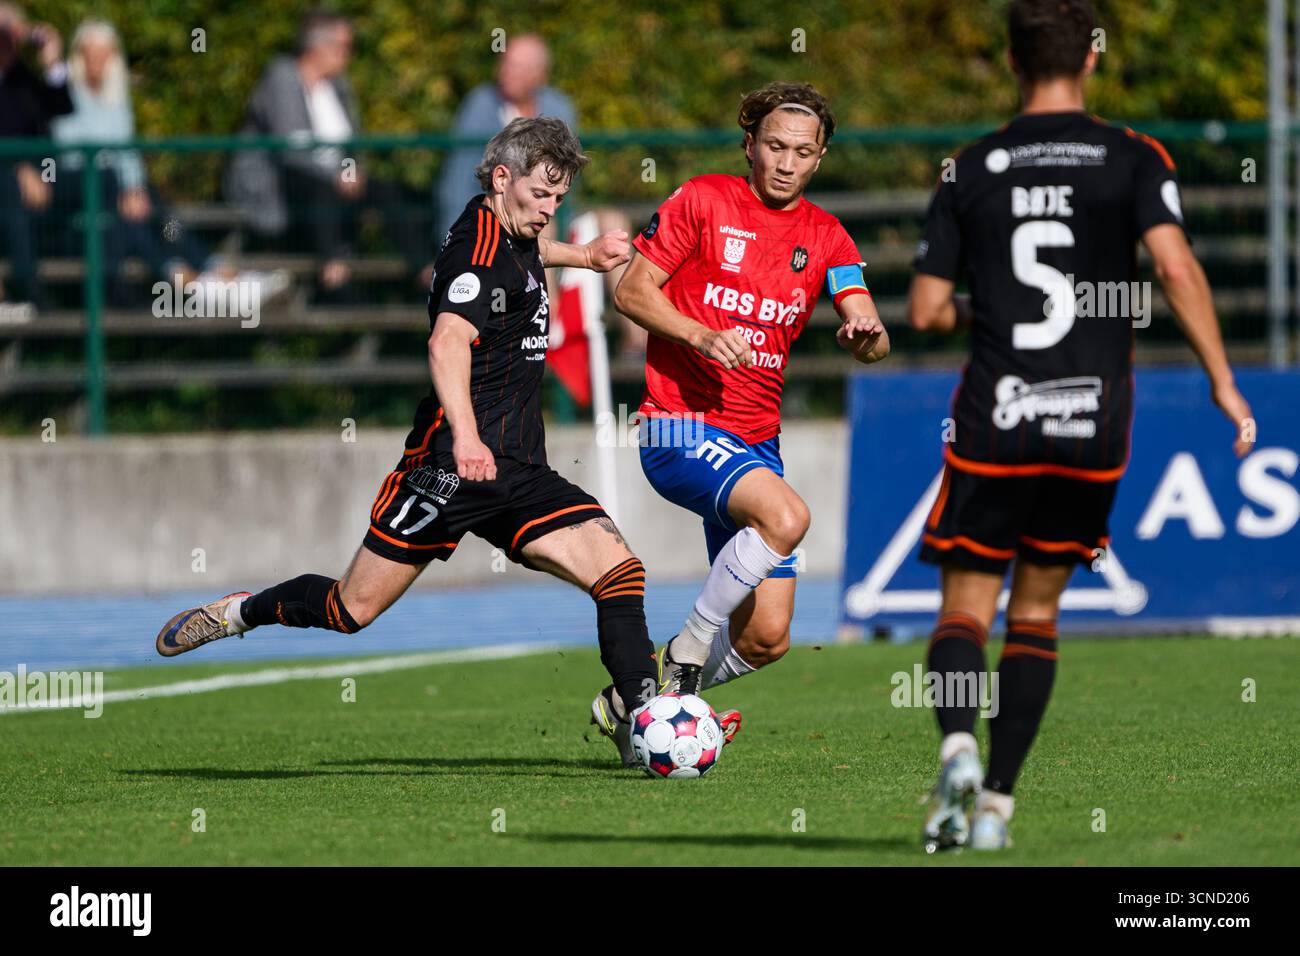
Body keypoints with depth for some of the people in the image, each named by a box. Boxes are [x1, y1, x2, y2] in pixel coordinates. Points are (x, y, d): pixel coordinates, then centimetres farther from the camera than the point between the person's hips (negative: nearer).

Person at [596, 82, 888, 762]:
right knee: (786, 515, -33)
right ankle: (685, 655, -17)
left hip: (756, 442, 6)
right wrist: (701, 335, -19)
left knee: (766, 640, -2)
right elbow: (631, 291, -3)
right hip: (679, 426, -6)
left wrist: (865, 336, -25)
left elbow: (871, 337, 0)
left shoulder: (825, 238, 10)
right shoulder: (702, 201, -2)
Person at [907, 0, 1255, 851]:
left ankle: (958, 744, -24)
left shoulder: (972, 171, 5)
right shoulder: (1132, 159, 0)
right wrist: (1224, 382, -9)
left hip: (994, 423, 0)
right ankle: (997, 804, 8)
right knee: (1037, 611, 15)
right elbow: (1177, 269, -13)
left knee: (965, 610, 6)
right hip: (1093, 424, 0)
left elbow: (925, 310, 3)